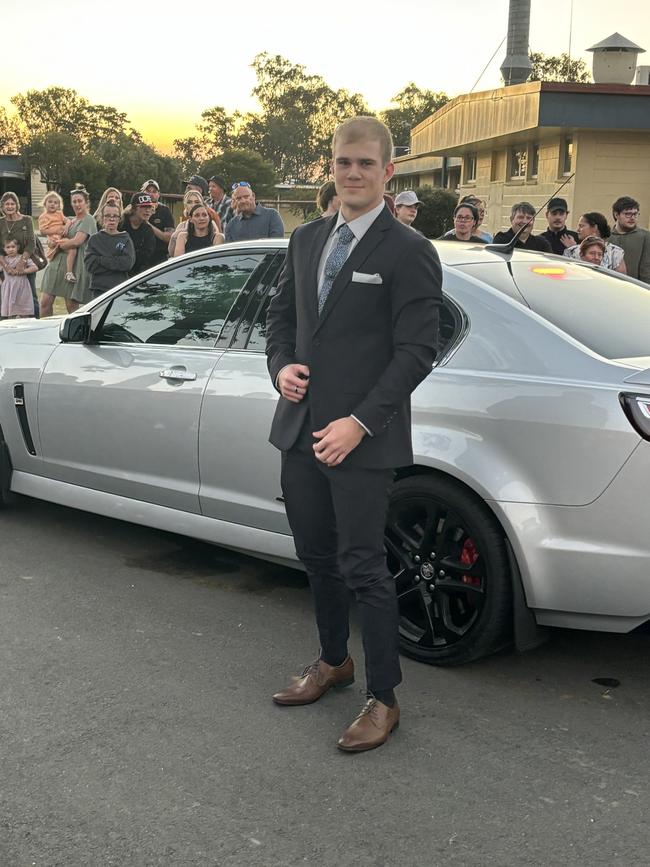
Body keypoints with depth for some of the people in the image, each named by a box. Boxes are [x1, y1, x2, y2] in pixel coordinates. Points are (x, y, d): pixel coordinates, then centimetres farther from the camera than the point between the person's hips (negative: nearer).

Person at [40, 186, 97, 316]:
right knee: (45, 301, 0)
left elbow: (77, 241, -16)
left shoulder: (88, 220, -3)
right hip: (58, 263, 8)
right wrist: (62, 241, -1)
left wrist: (60, 244, 1)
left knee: (71, 306, -4)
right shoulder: (70, 221, 21)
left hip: (75, 265, -8)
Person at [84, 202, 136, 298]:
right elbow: (90, 265, -4)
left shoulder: (126, 239, 6)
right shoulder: (94, 240, 9)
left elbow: (128, 263, -10)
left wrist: (101, 260, -10)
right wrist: (117, 262, -9)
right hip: (99, 289, 1)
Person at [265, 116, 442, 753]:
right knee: (317, 556, 18)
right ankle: (332, 662, 38)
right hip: (301, 427, 7)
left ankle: (383, 699, 14)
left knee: (362, 566, -2)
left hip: (362, 438, -6)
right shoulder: (306, 240, 11)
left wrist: (358, 423, -18)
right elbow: (280, 313, 21)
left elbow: (416, 352, -12)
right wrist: (281, 365, -1)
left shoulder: (409, 253, -9)